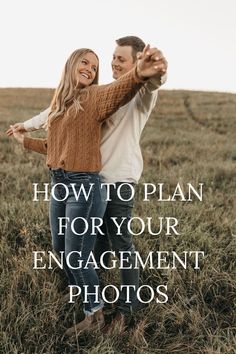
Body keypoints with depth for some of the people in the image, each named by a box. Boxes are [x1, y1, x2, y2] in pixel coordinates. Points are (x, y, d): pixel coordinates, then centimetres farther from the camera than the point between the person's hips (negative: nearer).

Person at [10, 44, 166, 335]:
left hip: (84, 186, -7)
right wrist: (24, 140, 36)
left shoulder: (94, 97, -8)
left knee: (77, 257, 3)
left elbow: (119, 91, -32)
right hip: (58, 185, 8)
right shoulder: (59, 102, 12)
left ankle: (95, 314, 29)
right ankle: (86, 298, 48)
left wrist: (138, 75, -55)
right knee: (60, 249, 22)